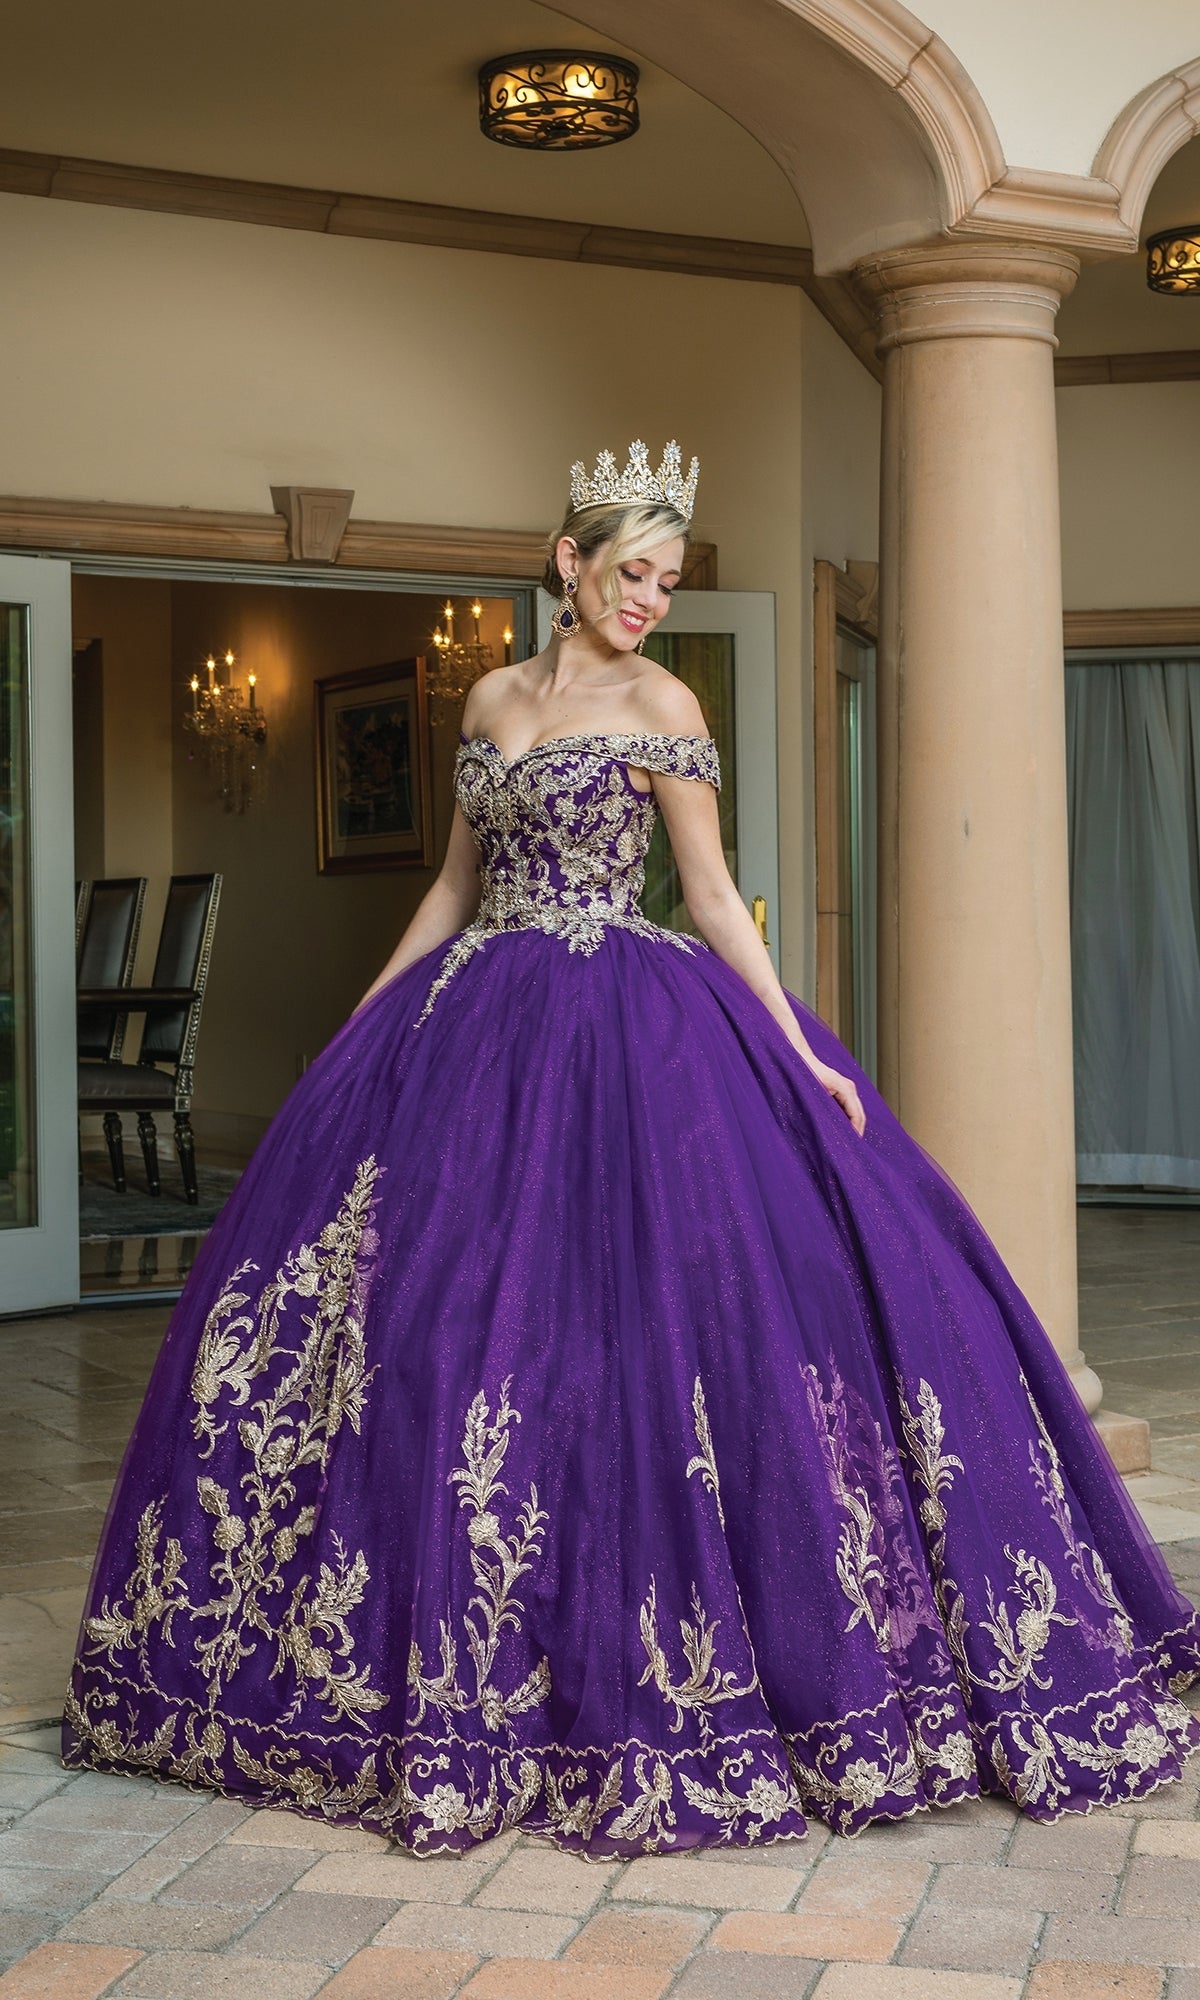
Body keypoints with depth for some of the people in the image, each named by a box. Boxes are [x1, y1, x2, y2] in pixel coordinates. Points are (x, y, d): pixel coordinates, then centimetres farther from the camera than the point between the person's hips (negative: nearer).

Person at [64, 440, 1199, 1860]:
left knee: (604, 1318, -10)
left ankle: (631, 1661, 3)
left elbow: (715, 900, -3)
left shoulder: (661, 705, -1)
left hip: (619, 1034, -5)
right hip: (470, 1028, 5)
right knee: (416, 1323, 5)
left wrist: (803, 1058, -10)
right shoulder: (492, 699, 13)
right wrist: (360, 1030, 18)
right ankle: (439, 1654, 19)